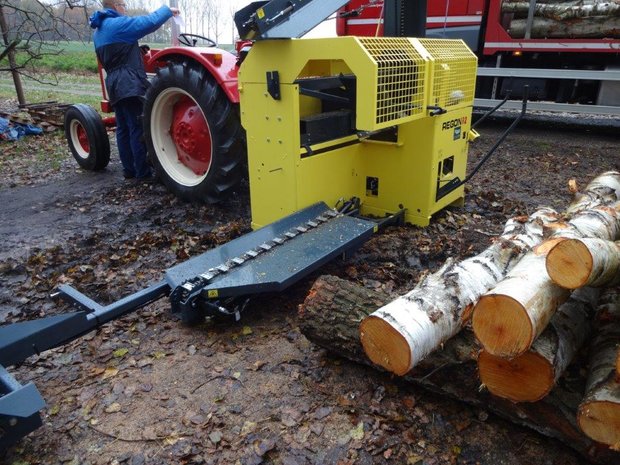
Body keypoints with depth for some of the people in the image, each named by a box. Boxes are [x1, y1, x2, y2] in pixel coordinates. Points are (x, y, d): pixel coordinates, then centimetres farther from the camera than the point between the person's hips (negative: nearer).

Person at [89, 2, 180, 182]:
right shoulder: (119, 24, -9)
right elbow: (150, 22, -14)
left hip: (115, 85, 10)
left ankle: (129, 169, 15)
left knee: (123, 129, 10)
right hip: (130, 84, -10)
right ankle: (143, 173, -7)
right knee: (138, 129, -8)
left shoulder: (99, 32, 20)